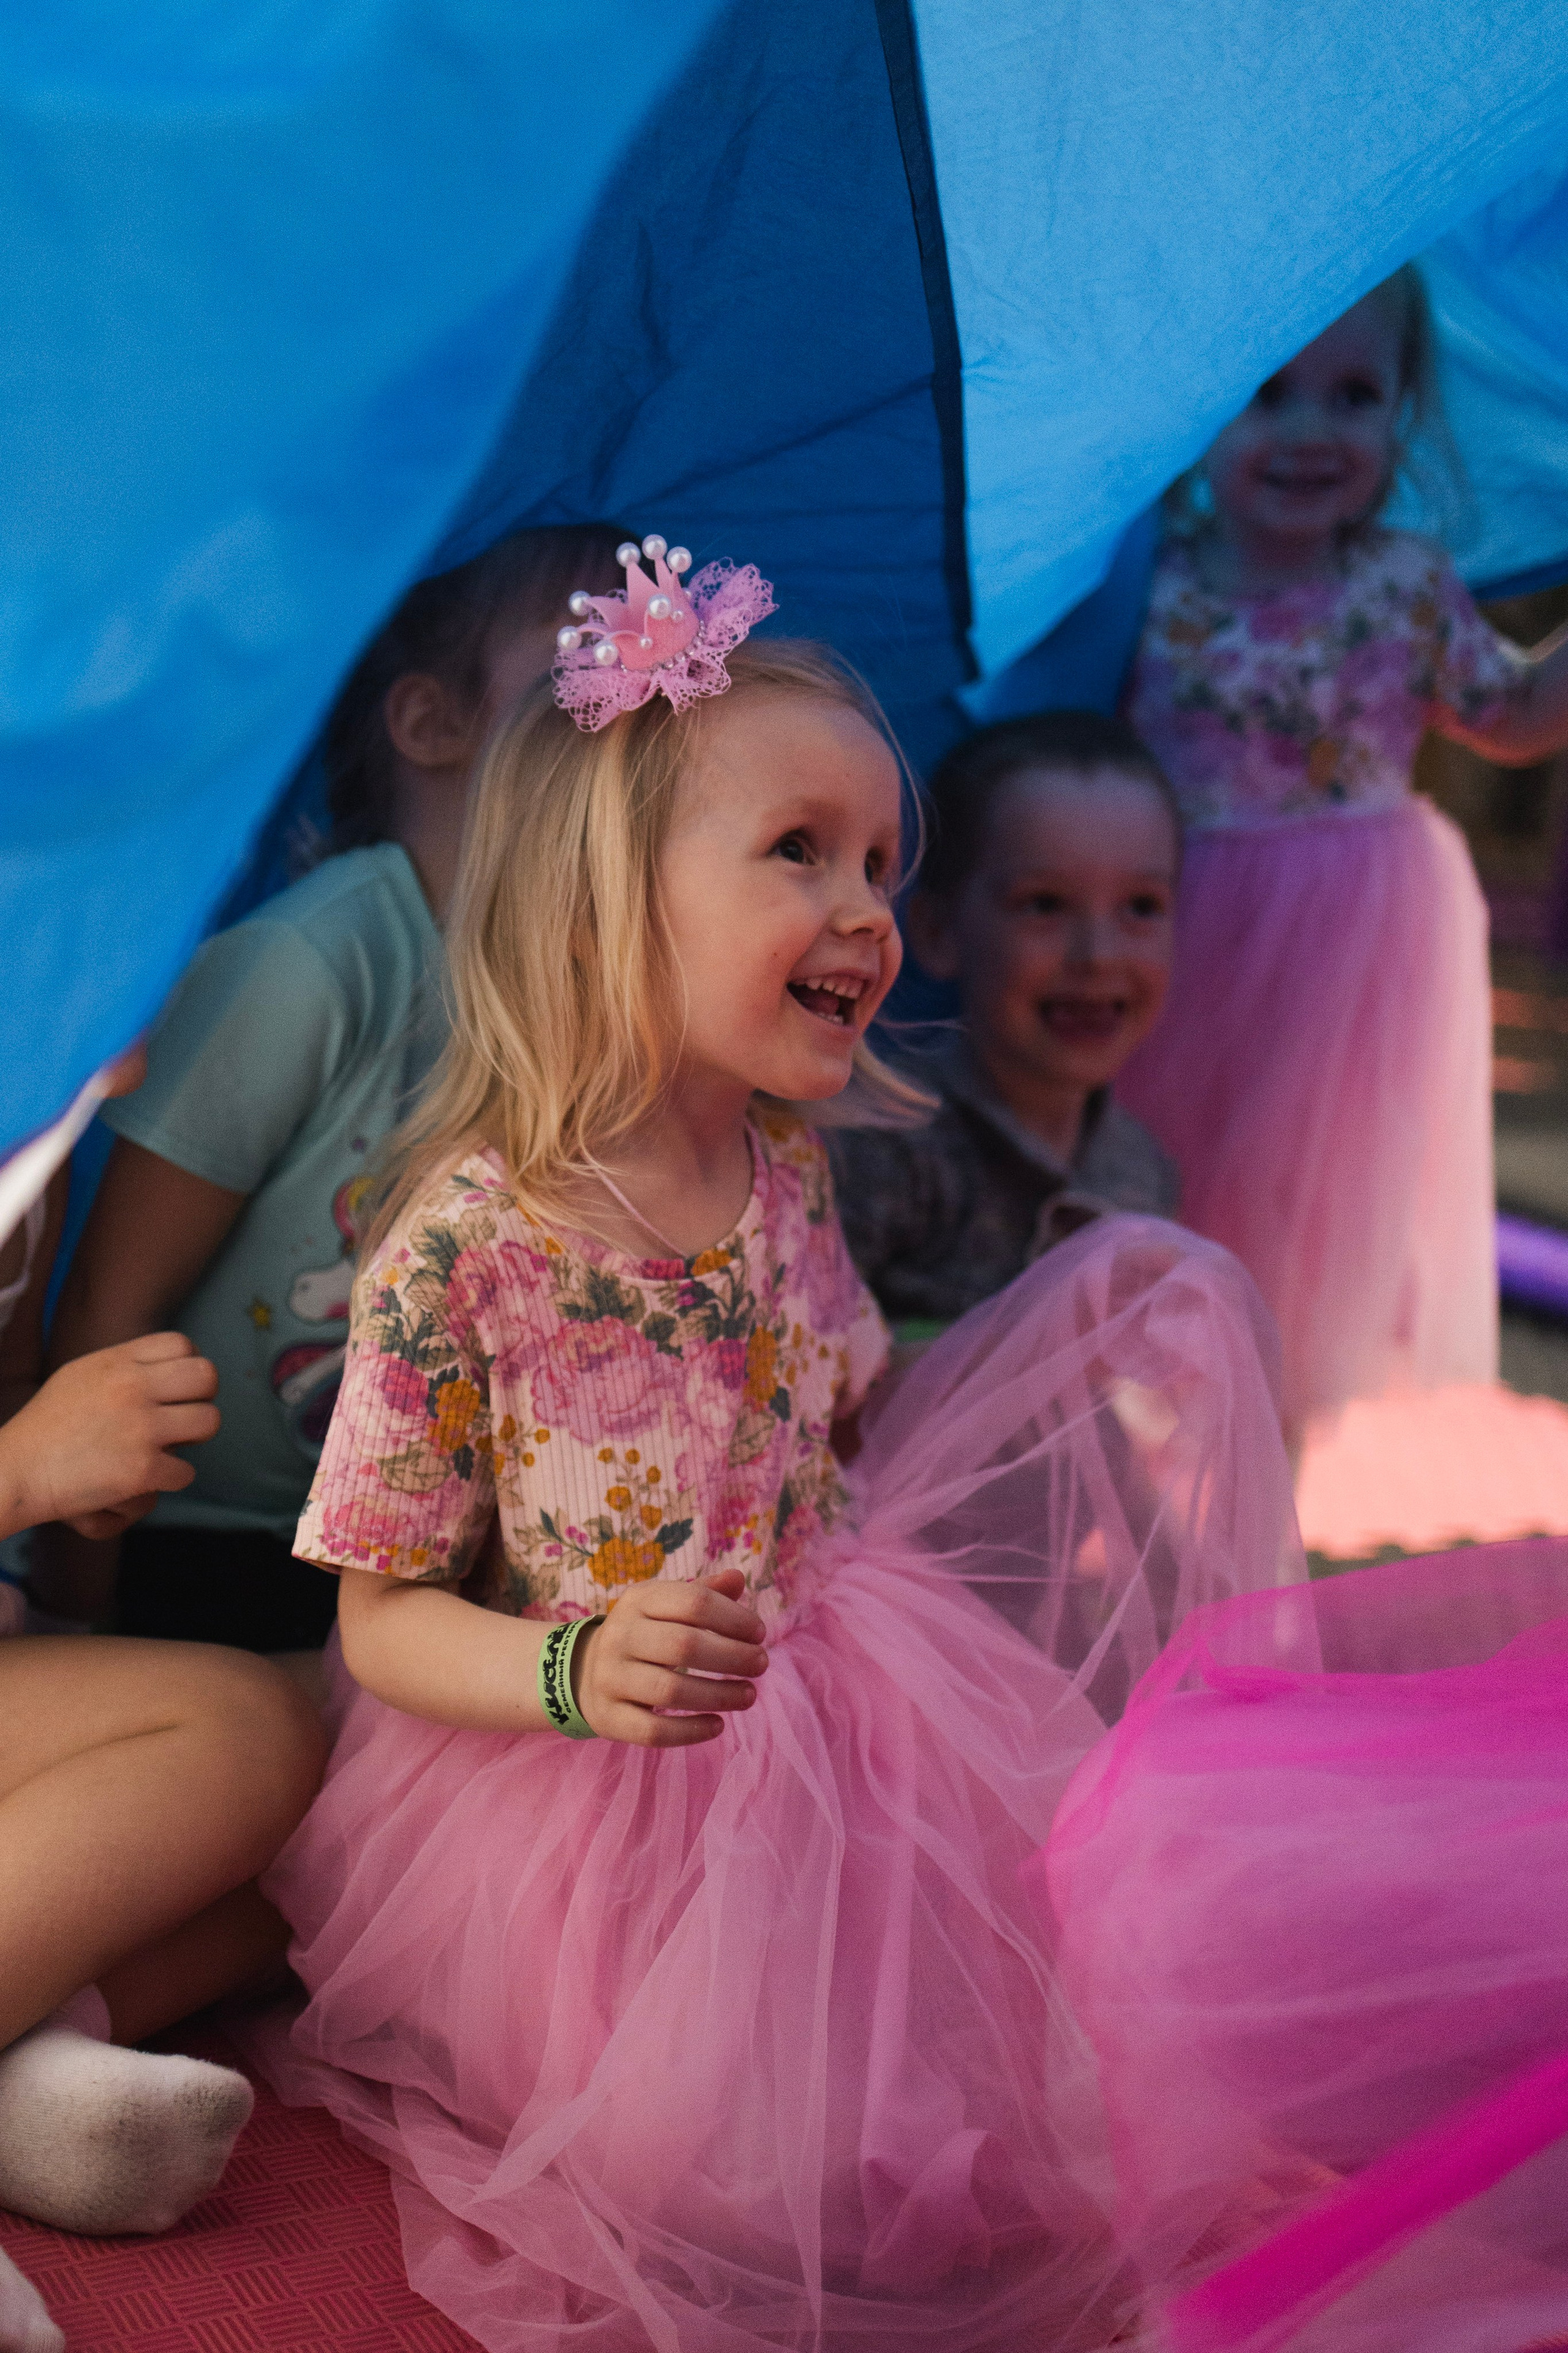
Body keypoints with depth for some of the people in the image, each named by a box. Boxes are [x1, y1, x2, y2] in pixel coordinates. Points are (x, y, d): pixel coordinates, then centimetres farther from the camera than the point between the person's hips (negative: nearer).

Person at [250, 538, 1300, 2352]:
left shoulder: (785, 1178, 0)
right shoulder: (463, 1241, -21)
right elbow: (383, 1617, -14)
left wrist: (1054, 1348, 5)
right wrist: (576, 1678, -32)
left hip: (835, 1711, 6)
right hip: (604, 1797, -6)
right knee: (764, 2185, -20)